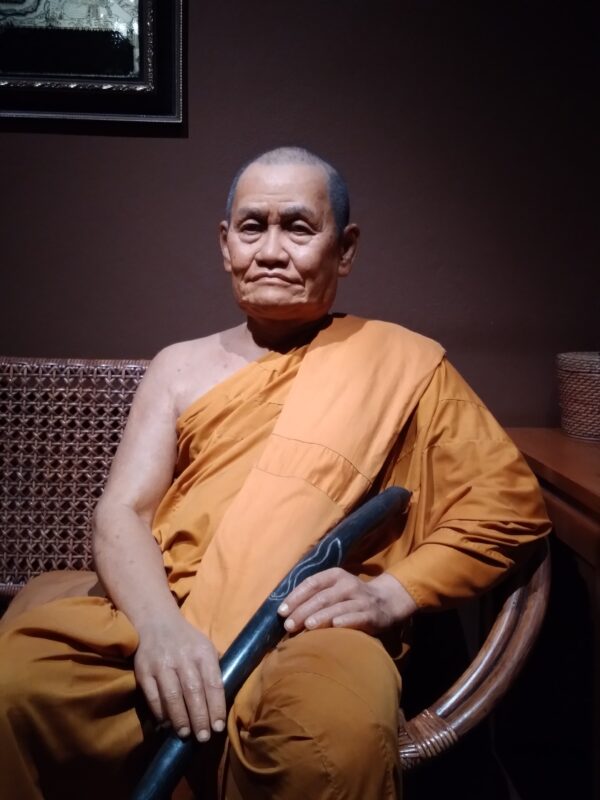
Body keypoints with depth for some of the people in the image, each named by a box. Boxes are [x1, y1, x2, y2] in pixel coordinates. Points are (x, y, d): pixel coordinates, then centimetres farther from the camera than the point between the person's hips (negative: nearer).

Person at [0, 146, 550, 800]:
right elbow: (121, 512, 7)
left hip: (311, 634, -2)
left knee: (339, 739, -37)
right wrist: (158, 621, -15)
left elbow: (510, 504, 8)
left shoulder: (404, 363, 13)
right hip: (156, 615, 3)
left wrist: (392, 592, -9)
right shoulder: (181, 367, 20)